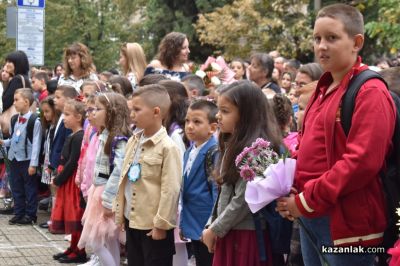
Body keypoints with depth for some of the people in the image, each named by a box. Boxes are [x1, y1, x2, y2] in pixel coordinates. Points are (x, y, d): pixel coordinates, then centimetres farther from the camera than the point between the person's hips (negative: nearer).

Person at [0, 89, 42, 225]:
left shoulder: (34, 121, -13)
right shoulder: (14, 119, 9)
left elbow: (36, 144, -14)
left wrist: (33, 164, -16)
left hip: (27, 161, -7)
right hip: (14, 159, 7)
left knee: (30, 189, 3)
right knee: (16, 188, 13)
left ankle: (30, 215, 12)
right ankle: (19, 214, 23)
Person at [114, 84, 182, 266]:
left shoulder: (168, 147, -17)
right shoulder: (133, 142, 7)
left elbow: (170, 190, -19)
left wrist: (161, 224, -18)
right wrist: (120, 212, 13)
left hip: (154, 225, -8)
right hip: (132, 220, 8)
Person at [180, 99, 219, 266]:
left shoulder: (215, 152, -17)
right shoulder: (191, 150, 10)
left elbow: (218, 190, -17)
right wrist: (183, 222, 19)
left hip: (207, 226, -8)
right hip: (193, 225, 8)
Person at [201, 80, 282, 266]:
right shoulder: (234, 145, 13)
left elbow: (243, 200, -20)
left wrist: (214, 229, -12)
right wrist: (211, 225, 9)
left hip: (246, 234, -9)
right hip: (228, 232, 9)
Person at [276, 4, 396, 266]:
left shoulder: (370, 93, -13)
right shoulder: (324, 90, 13)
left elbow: (362, 162, -22)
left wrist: (306, 201, -18)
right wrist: (290, 189, 2)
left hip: (345, 224, -8)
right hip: (311, 219, 8)